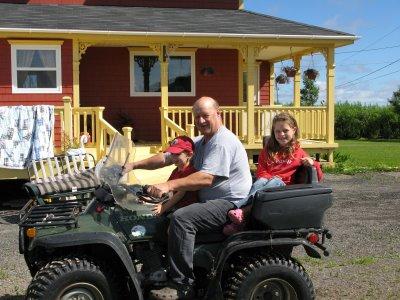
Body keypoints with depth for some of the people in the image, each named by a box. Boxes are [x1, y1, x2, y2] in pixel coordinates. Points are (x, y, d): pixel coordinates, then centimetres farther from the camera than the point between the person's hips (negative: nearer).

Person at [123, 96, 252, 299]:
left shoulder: (223, 142, -14)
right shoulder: (201, 142, 18)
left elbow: (206, 178, -26)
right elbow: (167, 158, 15)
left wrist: (169, 185, -32)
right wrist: (135, 165, 5)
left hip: (231, 204, -10)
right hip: (213, 202, 10)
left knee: (181, 218, -28)